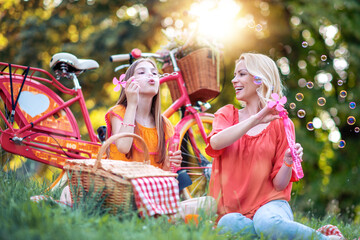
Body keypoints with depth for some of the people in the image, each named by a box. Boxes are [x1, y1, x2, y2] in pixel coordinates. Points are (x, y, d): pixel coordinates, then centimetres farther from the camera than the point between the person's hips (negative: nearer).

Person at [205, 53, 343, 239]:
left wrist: (288, 162, -17)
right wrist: (255, 120, -20)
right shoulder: (227, 114, 12)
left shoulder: (281, 124, 7)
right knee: (228, 224, -36)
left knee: (267, 223, -38)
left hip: (268, 202, -1)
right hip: (232, 210, 2)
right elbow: (215, 143, -13)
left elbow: (279, 184, 3)